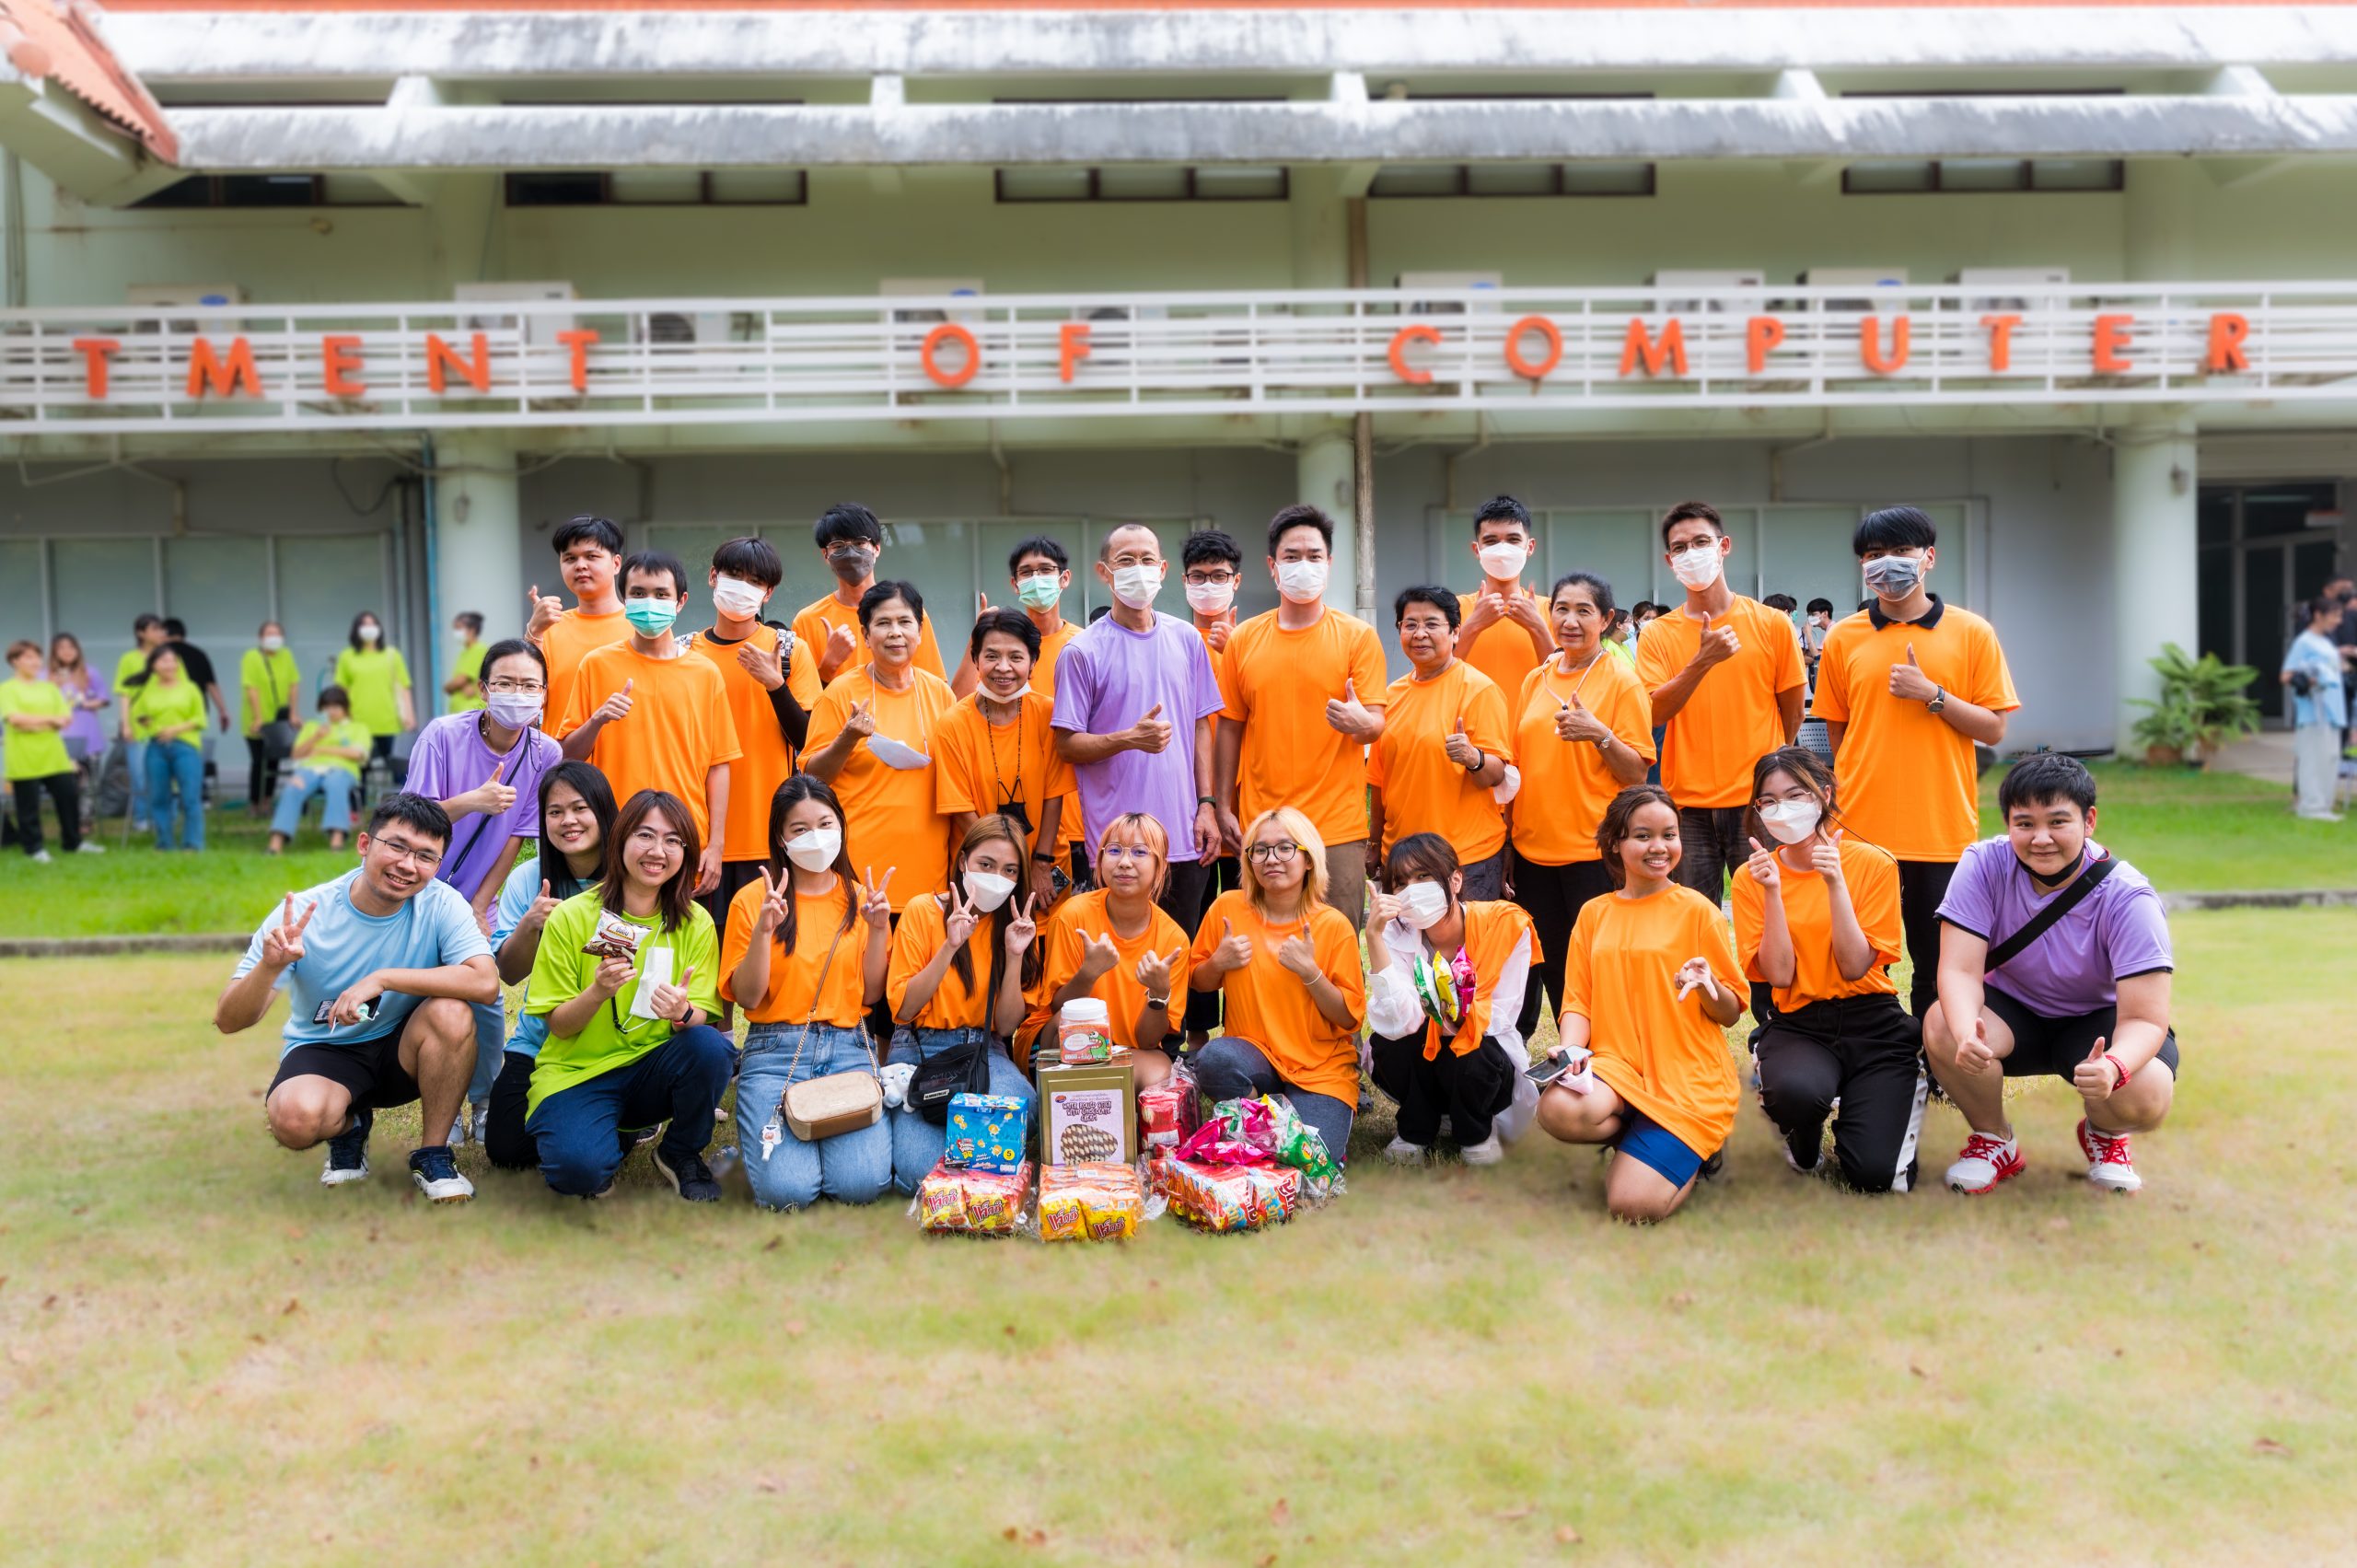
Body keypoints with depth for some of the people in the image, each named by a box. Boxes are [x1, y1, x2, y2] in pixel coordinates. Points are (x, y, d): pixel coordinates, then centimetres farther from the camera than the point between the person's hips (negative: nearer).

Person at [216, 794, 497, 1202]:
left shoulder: (441, 904, -16)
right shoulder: (305, 913, -17)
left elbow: (485, 982, -32)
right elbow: (228, 1022, -17)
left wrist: (383, 979, -35)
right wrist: (270, 966, -39)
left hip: (402, 1051, 1)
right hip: (323, 1051, 0)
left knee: (451, 1012, -31)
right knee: (295, 1117, -34)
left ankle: (433, 1154, -10)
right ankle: (348, 1127, 6)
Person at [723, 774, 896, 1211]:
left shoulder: (860, 897, 8)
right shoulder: (753, 900, 0)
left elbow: (871, 995, 6)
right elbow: (747, 997, -4)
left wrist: (878, 927, -7)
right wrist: (763, 931, -17)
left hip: (848, 1048, 2)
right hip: (776, 1050, -2)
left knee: (862, 1184, -19)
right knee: (786, 1189, -22)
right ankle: (760, 1131, 12)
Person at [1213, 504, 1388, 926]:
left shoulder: (1357, 636, 1)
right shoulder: (1244, 639, 7)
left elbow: (1376, 724, -2)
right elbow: (1231, 727, 11)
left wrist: (1360, 722, -25)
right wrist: (1224, 807, 7)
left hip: (1337, 827, -2)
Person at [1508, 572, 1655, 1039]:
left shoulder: (1621, 681, -5)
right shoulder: (1535, 681, 10)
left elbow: (1637, 774, -7)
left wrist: (1600, 735, -24)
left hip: (1594, 851, -5)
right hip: (1533, 847, 5)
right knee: (1549, 965, 10)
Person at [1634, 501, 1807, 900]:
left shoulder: (1771, 624, 2)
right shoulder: (1659, 635, 4)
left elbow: (1792, 710, 10)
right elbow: (1655, 714, -9)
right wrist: (1703, 661, -18)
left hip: (1757, 802, -1)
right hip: (1687, 805, 1)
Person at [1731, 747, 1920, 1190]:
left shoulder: (1873, 864, -4)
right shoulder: (1752, 877, 0)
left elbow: (1855, 967, -11)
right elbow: (1779, 975, -8)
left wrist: (1835, 882, -19)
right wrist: (1772, 891, -16)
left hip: (1872, 1024, 0)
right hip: (1797, 1026, 0)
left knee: (1874, 1174, -17)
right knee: (1798, 1090, -37)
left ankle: (1902, 1094, 20)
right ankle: (1804, 1138, 3)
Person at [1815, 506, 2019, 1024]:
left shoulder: (1972, 633, 2)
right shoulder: (1843, 639, 4)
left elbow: (1993, 729, -1)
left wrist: (1931, 693, -12)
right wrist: (1866, 789, 4)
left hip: (1944, 831, 0)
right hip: (1862, 828, 1)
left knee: (1940, 966, 8)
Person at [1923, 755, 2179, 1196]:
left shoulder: (2128, 898, -24)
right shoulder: (1983, 865, -20)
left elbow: (2145, 1018, -27)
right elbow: (1960, 969, -25)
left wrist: (2114, 1066, -52)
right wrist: (1967, 1034, -49)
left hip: (2099, 1020, -1)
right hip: (2011, 1013, 1)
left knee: (2146, 1096, -33)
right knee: (1941, 1028, -33)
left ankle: (2104, 1135, 10)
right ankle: (1994, 1141, 0)